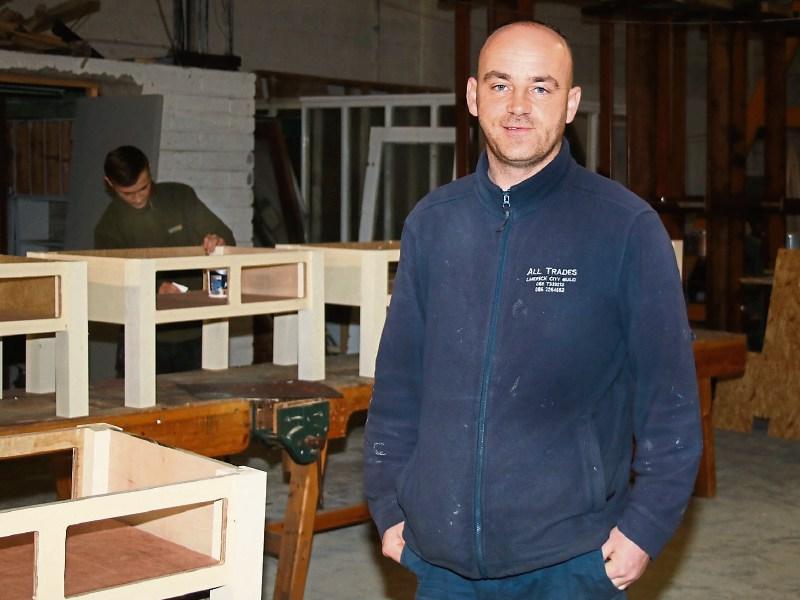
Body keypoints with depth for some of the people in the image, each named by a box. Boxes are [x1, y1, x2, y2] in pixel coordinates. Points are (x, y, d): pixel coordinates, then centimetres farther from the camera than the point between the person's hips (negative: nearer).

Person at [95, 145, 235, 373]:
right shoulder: (108, 227, 1)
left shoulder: (181, 197, 4)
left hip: (196, 331, 1)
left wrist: (217, 241, -19)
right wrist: (156, 291, -25)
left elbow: (226, 237, 6)